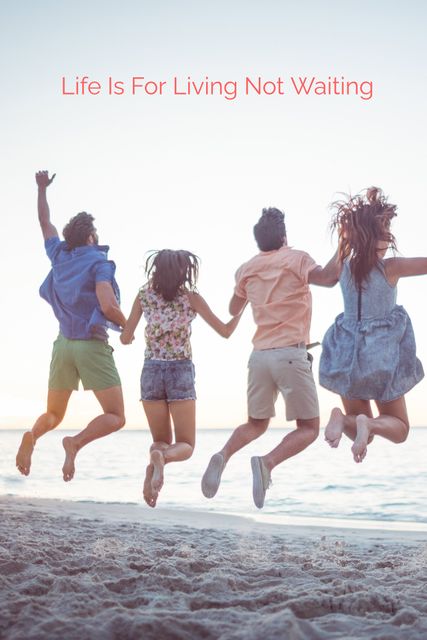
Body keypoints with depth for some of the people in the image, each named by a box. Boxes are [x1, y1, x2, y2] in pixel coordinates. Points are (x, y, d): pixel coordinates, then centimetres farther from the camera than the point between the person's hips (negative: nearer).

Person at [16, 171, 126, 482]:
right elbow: (108, 307, -22)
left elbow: (45, 223, 27)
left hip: (64, 344, 6)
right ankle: (76, 443, -26)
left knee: (54, 415, 19)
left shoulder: (59, 255, 9)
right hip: (92, 345, -6)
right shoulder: (98, 262, -9)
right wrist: (128, 326, -2)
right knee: (115, 417, -1)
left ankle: (33, 435, -12)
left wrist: (42, 189, 40)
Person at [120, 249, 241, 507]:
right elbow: (225, 332, 2)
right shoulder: (191, 298, -2)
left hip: (151, 372, 2)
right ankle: (161, 458, -30)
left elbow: (126, 339, 5)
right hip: (180, 372, -2)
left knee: (162, 441, 15)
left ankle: (156, 458, -21)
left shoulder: (144, 296, 4)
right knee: (186, 445, 5)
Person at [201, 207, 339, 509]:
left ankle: (223, 456, -9)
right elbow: (328, 277, -15)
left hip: (260, 355, 5)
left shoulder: (247, 269, 14)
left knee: (256, 424, 20)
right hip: (291, 354, -5)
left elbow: (234, 309, 26)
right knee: (308, 428, 4)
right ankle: (267, 462, -22)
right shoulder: (296, 259, 0)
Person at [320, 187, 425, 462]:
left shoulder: (344, 265, 0)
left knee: (363, 435, 17)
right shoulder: (391, 267, -12)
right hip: (382, 357, -4)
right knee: (399, 429, 12)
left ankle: (343, 418, -20)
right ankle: (368, 423, -23)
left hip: (348, 356, 4)